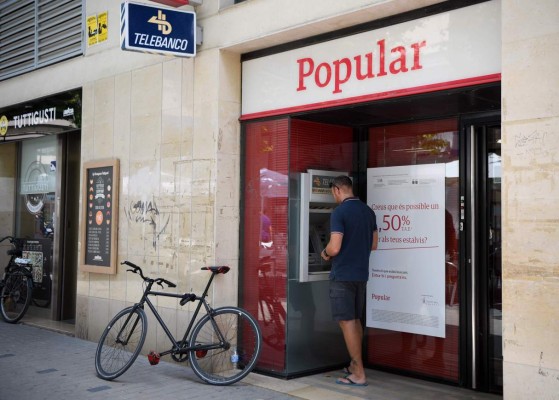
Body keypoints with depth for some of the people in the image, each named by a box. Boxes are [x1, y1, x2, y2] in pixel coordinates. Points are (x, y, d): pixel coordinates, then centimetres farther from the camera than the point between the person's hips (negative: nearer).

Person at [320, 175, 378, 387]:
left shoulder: (339, 212, -15)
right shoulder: (368, 211, 8)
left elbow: (334, 248, -20)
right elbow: (373, 244, 14)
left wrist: (325, 253, 1)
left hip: (342, 275, -7)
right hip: (361, 274, 7)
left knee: (347, 322, -2)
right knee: (355, 320, 18)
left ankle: (359, 374, 1)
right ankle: (355, 364, 29)